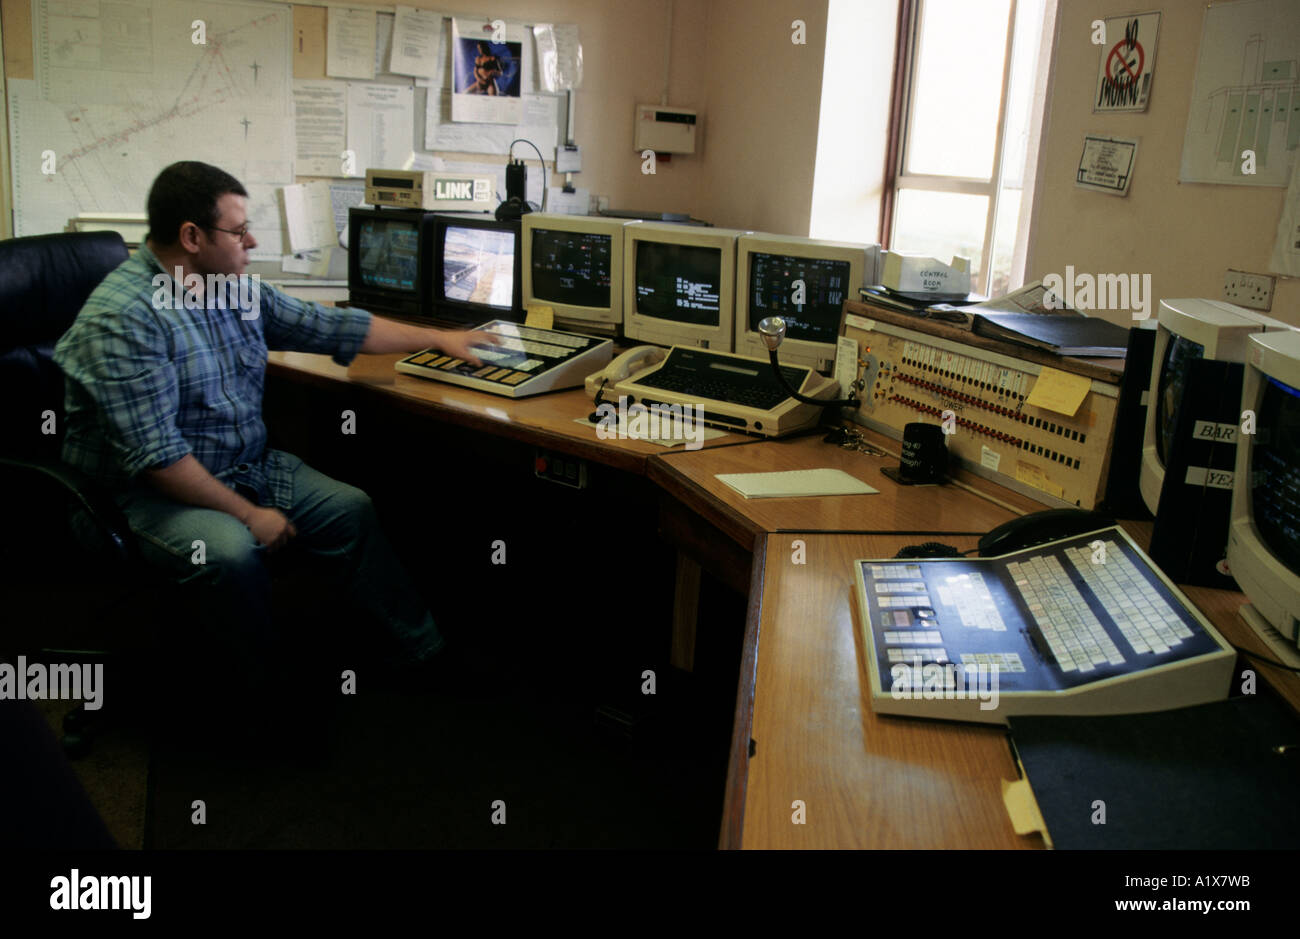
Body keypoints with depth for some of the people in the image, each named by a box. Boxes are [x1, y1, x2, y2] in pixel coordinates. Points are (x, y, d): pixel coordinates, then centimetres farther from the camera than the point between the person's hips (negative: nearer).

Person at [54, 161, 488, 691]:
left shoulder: (235, 289, 4)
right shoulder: (122, 318, -22)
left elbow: (327, 326, 13)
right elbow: (156, 455, -26)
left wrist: (438, 339, 13)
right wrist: (248, 514, -21)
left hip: (245, 467, 8)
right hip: (153, 491, -8)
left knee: (352, 508, -5)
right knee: (230, 550, -34)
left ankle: (422, 655, 3)